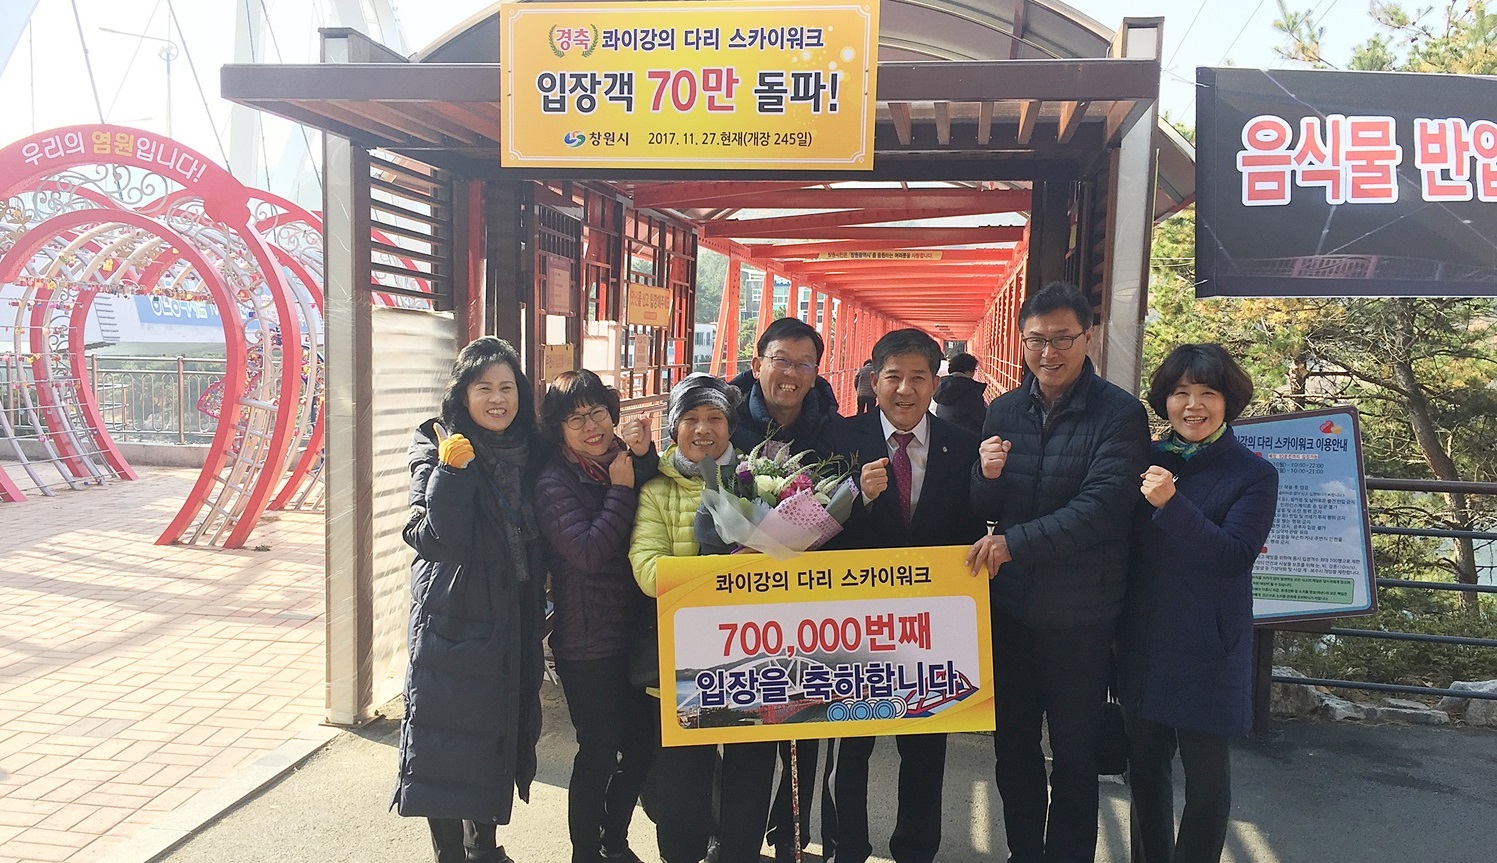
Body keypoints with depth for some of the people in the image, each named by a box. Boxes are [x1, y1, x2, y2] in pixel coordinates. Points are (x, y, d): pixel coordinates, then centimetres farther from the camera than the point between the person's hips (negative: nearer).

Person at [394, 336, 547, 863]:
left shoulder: (529, 452, 5)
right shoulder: (437, 449, -8)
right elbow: (434, 538, -19)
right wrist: (451, 470, -27)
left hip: (511, 621, 5)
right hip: (452, 618, -5)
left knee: (499, 732, 15)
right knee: (447, 738, -1)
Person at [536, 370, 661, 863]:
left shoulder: (626, 462, 7)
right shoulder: (555, 483, -10)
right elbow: (589, 551, -21)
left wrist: (645, 459, -12)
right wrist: (621, 489, -15)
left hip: (635, 632, 6)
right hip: (587, 642, -6)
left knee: (643, 740, 14)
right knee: (599, 752, 1)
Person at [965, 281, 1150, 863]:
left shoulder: (1120, 415, -11)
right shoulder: (1004, 411, 3)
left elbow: (1102, 507, -22)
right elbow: (981, 511, 5)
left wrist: (1014, 543, -29)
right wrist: (987, 476, -16)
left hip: (1079, 616, -4)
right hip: (1008, 607, 5)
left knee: (1074, 758, 11)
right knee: (1012, 746, 18)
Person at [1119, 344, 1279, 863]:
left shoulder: (1254, 475, -7)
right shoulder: (1148, 462, 4)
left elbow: (1235, 557, -19)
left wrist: (1170, 504, -28)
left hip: (1207, 647, -4)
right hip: (1142, 641, 4)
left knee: (1205, 772, 5)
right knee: (1145, 764, 15)